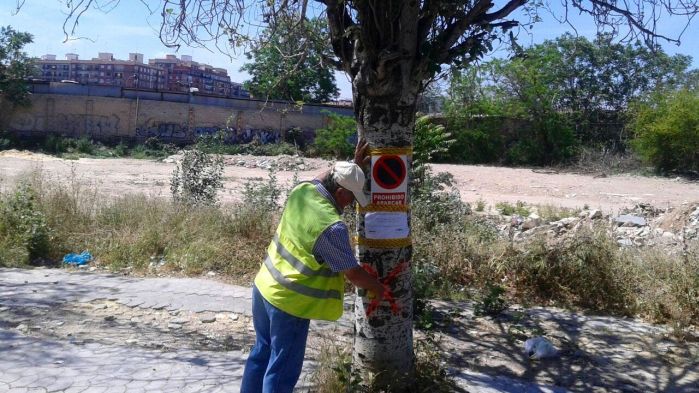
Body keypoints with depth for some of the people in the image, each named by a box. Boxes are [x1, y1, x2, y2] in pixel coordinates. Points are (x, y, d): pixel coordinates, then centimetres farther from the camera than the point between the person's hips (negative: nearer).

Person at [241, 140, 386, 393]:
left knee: (262, 353, 25)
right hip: (290, 302, -8)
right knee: (282, 369, 7)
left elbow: (327, 179, 21)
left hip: (264, 286, 8)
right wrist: (380, 290, 3)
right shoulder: (332, 228, -25)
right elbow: (353, 273, -14)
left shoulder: (302, 191, -4)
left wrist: (353, 165, 27)